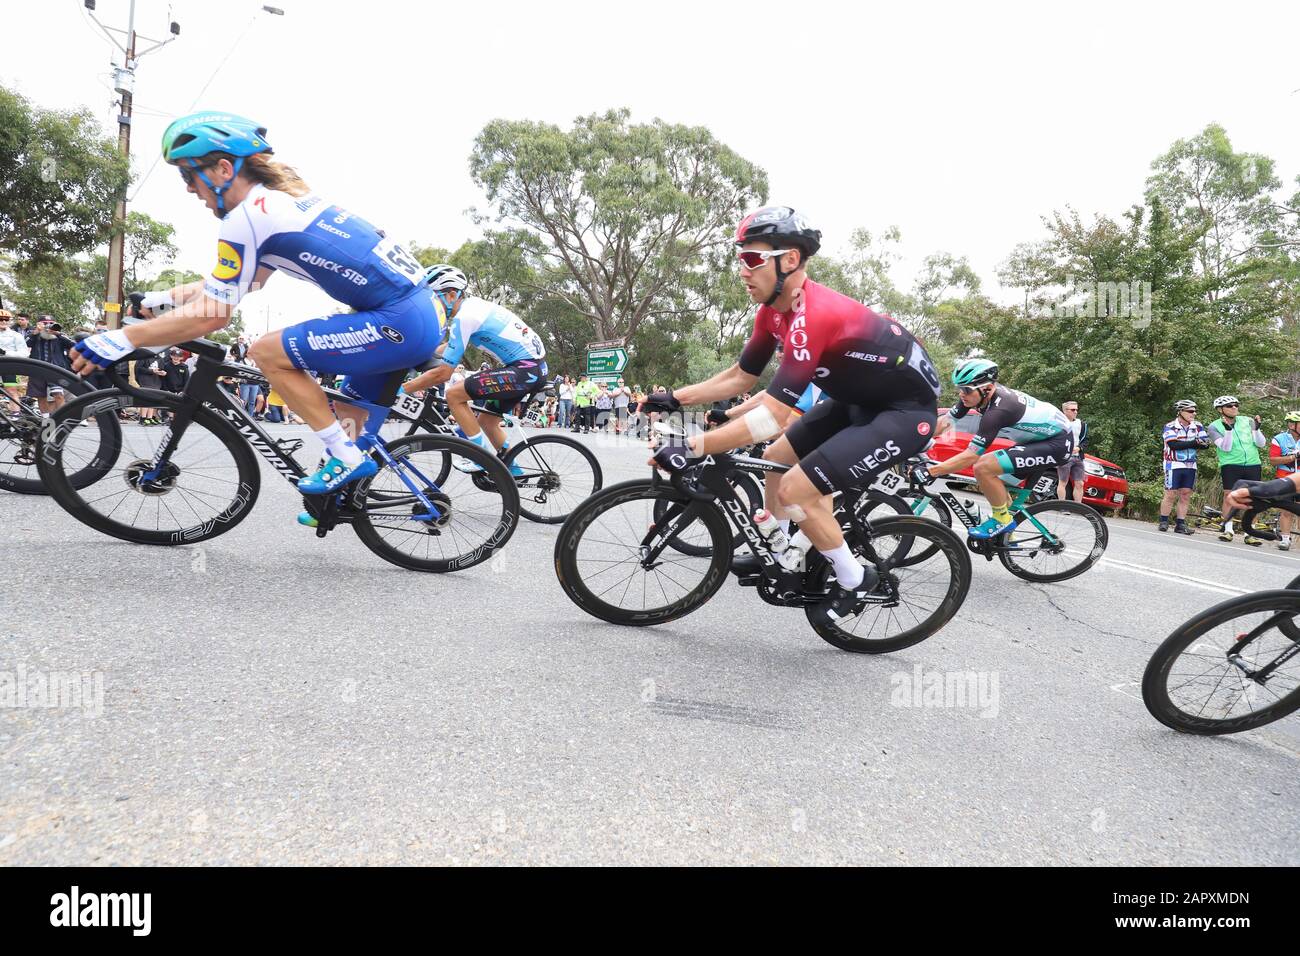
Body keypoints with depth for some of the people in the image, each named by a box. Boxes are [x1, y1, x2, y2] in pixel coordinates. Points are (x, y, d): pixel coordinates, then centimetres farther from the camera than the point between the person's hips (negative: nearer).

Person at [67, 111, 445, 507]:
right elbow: (246, 279, 32)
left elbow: (211, 315, -7)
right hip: (423, 312, 9)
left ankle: (347, 459, 0)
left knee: (266, 352, -4)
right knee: (347, 414, 21)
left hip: (399, 323, -9)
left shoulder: (247, 215, -8)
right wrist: (168, 296, 32)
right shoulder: (283, 198, 20)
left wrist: (120, 339, 1)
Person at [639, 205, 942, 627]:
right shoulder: (774, 310, -2)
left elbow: (771, 417, -35)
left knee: (796, 490, -17)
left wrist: (690, 449, -33)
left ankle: (855, 580, 6)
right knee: (776, 458, 12)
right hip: (860, 398, 10)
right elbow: (740, 377, 8)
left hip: (906, 410, -9)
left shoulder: (813, 317, -31)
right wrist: (674, 397, 1)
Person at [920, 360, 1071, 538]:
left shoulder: (998, 410, -32)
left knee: (983, 468, -24)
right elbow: (944, 422, -1)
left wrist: (929, 472, -35)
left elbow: (971, 456, -34)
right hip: (1039, 436, 10)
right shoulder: (978, 394, -8)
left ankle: (1002, 519, -3)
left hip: (1057, 443, -9)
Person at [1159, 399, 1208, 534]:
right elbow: (1173, 445, -20)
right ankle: (1163, 522, 5)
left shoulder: (1198, 426, 7)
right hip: (1174, 465, -4)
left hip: (1190, 466, 5)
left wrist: (1183, 445, -19)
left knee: (1185, 496, 4)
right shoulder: (1170, 427, -6)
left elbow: (1206, 443, -4)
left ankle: (1181, 524, 9)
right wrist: (1193, 443, -20)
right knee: (1170, 495, -3)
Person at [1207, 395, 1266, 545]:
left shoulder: (1247, 421, 8)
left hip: (1253, 466, 3)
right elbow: (1226, 447, -11)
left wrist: (1256, 428, -12)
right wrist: (1228, 429, -23)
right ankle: (1227, 529, 6)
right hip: (1231, 466, -3)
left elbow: (1261, 444, 3)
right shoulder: (1214, 427, 0)